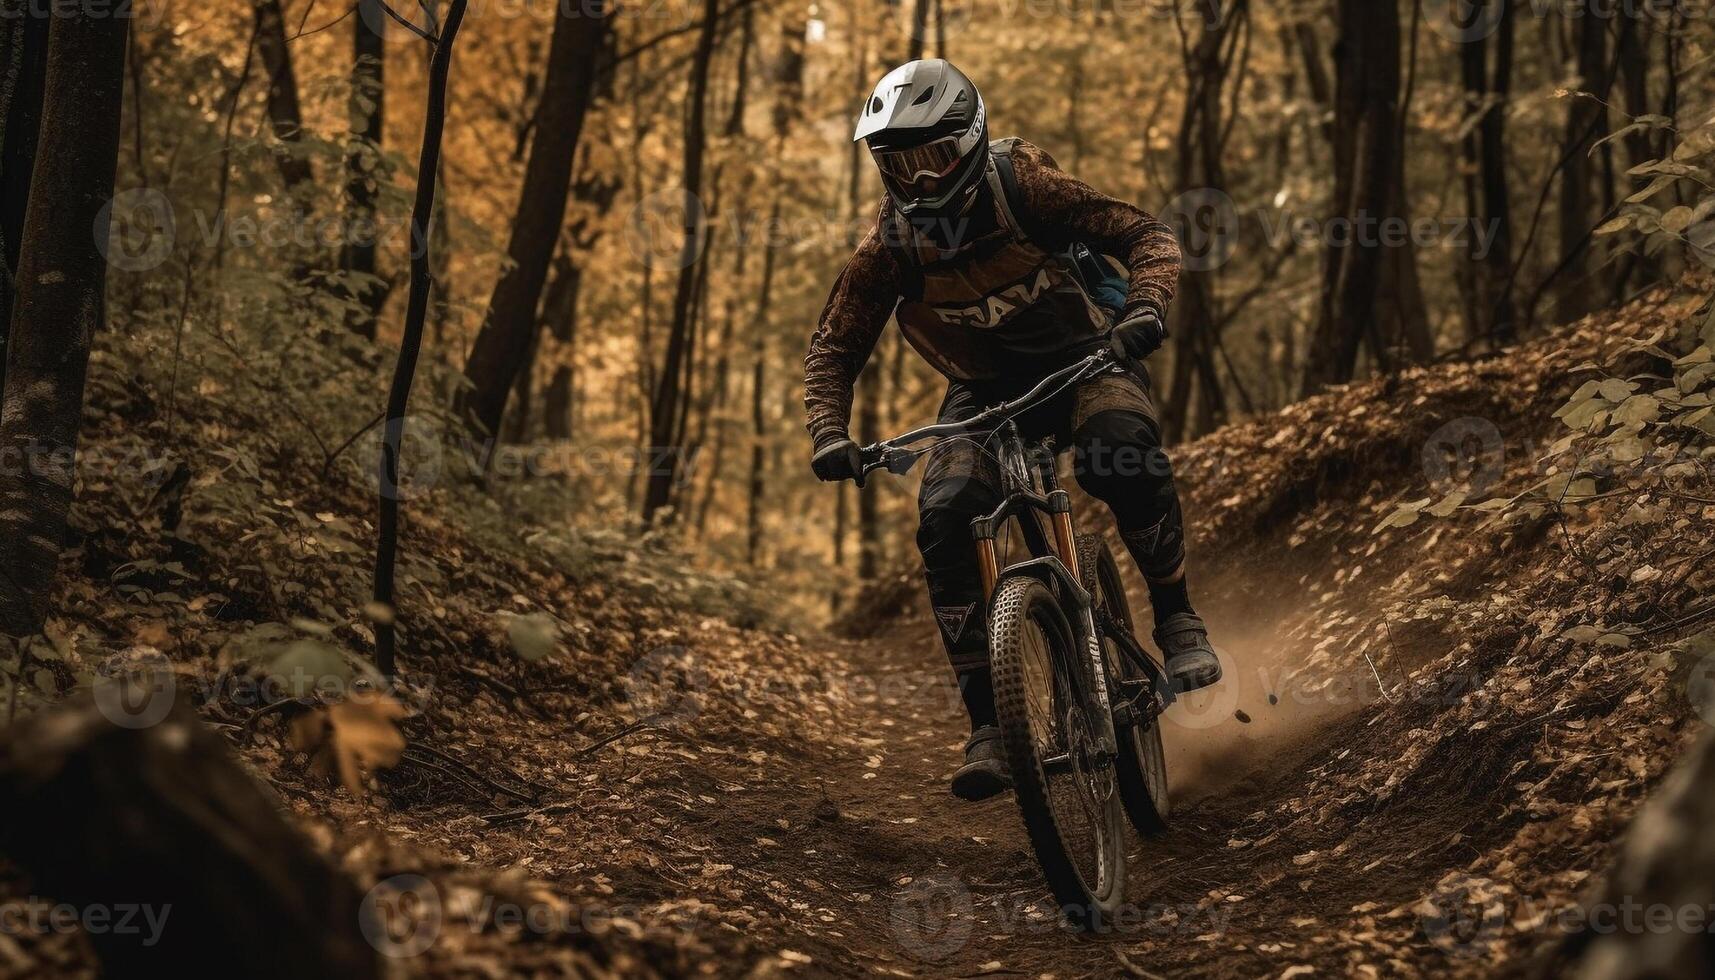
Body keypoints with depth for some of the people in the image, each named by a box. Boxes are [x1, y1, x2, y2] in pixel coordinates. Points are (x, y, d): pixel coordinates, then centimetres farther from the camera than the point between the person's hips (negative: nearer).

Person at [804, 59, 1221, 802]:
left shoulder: (1022, 188, -21)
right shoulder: (889, 247, -13)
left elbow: (1147, 237, -20)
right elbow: (833, 351, -4)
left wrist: (1144, 310, -40)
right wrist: (829, 436, -22)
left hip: (1084, 359, -2)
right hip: (986, 390, 3)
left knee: (1123, 453, -37)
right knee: (946, 519, -23)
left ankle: (1175, 617, -15)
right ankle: (987, 725, -17)